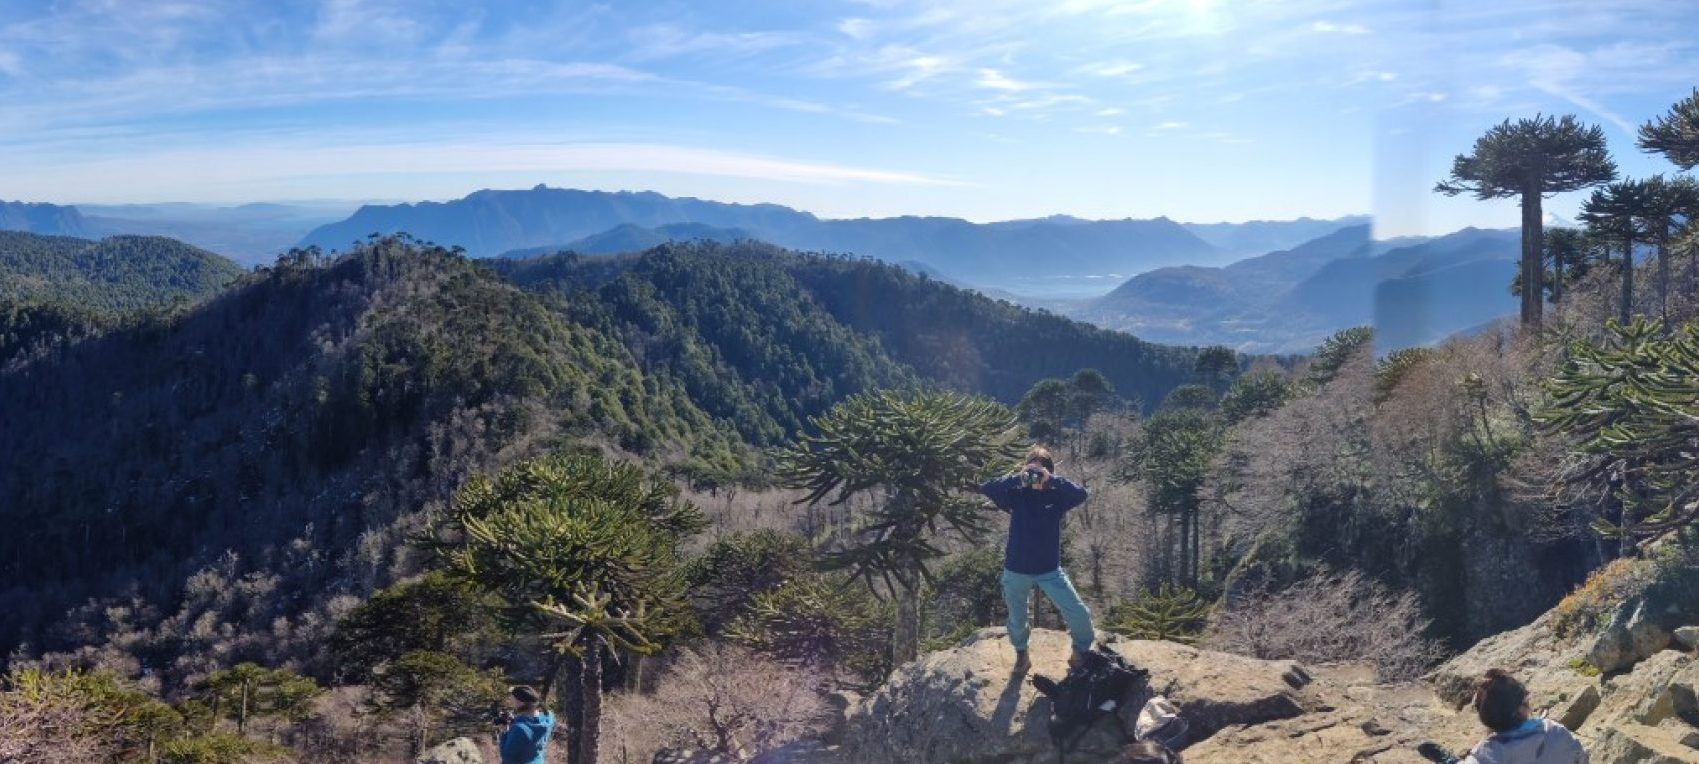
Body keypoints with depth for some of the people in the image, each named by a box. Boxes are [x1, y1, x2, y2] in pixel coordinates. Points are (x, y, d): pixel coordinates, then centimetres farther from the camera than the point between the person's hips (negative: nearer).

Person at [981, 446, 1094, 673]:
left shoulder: (1056, 496, -5)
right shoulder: (1017, 495, -6)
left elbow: (1080, 494, -24)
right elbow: (986, 489, -20)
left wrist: (1051, 479, -28)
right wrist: (1017, 478, -27)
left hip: (1050, 570, 0)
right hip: (1016, 571, 0)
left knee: (1079, 614, -3)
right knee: (1017, 620, 17)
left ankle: (1082, 651, 27)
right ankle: (1021, 655, 47)